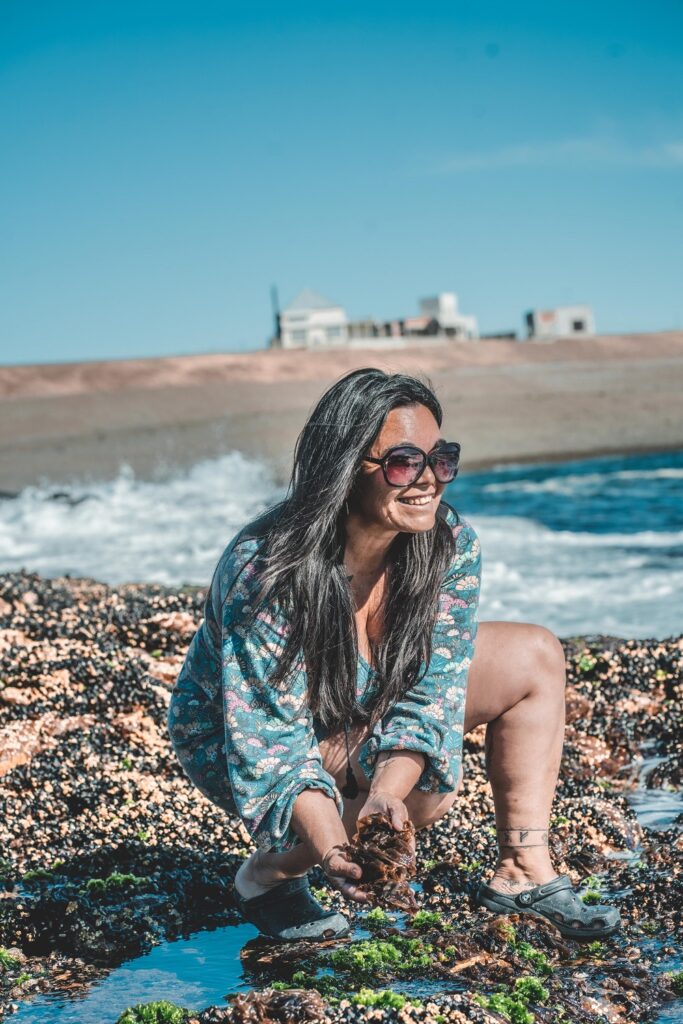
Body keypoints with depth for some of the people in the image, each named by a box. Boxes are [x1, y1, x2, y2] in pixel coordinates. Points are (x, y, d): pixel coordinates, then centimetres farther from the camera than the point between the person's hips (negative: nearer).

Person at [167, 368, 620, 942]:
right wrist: (334, 848, -49)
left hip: (370, 709, 7)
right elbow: (269, 739, -35)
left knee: (535, 656, -4)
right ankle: (269, 873, -8)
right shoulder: (265, 575, -36)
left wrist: (387, 793, -39)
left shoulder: (453, 545, -20)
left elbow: (431, 691, -21)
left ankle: (522, 872, 1)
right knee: (431, 788, -31)